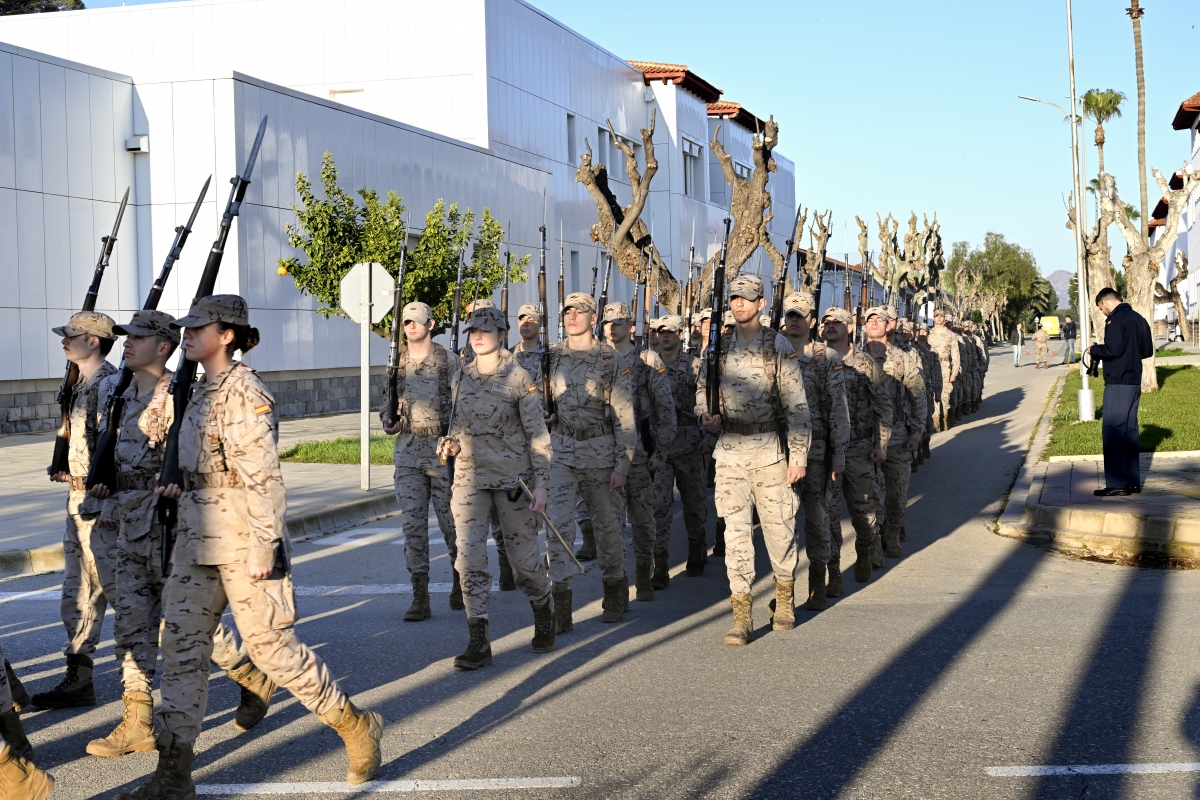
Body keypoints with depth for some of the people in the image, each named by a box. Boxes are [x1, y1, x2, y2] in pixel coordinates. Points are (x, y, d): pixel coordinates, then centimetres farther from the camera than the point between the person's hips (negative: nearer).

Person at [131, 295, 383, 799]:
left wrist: (263, 546, -22)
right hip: (197, 538, 9)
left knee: (271, 646, -1)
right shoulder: (203, 392, 12)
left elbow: (263, 476, -20)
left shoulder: (245, 392, -16)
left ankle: (358, 727, 17)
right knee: (181, 646, 5)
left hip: (242, 540, -9)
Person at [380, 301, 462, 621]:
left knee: (451, 521, 5)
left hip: (443, 451, -3)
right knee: (413, 525, -1)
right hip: (407, 453, 3)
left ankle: (460, 582, 29)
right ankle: (420, 598, 2)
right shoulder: (396, 362, 8)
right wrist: (388, 421, -1)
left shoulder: (448, 360, -2)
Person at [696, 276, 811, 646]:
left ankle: (785, 600, 29)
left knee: (778, 526, 7)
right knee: (735, 530, -1)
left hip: (768, 449, -2)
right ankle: (742, 618, 1)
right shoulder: (718, 347, 7)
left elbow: (796, 404, -5)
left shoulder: (778, 346, -3)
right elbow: (703, 388, 18)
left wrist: (798, 456, -9)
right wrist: (706, 414, -6)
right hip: (729, 450, 3)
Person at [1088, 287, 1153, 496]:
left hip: (1117, 384, -9)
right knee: (1130, 431, 12)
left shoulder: (1115, 320, -12)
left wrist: (1094, 350, -4)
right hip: (1135, 382, 9)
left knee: (1112, 432, -7)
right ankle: (1133, 482, 14)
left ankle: (1116, 483, -11)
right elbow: (1147, 350, 16)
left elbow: (1112, 350, -21)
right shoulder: (1138, 319, 13)